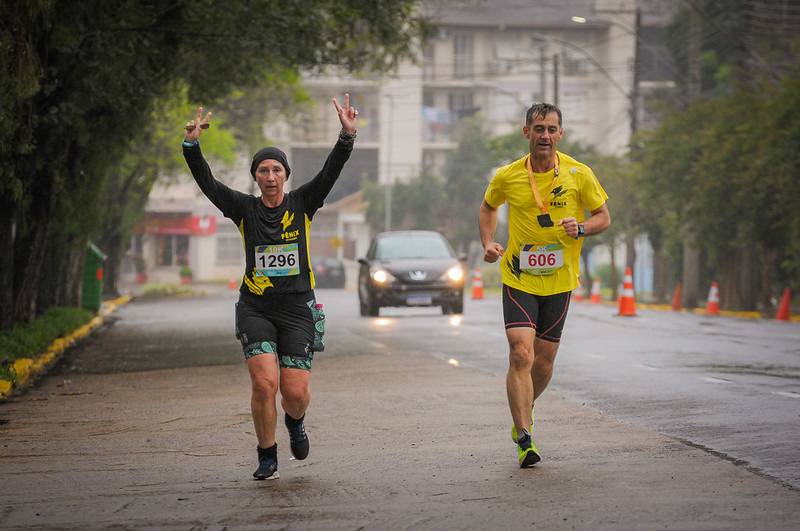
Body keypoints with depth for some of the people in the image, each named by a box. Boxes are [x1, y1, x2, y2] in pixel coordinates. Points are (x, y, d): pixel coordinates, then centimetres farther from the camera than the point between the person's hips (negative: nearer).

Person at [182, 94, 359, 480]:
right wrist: (191, 145, -16)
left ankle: (295, 421, 33)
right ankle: (267, 457, 4)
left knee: (295, 393, -5)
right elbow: (207, 183, -2)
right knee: (264, 383, -16)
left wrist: (347, 137, -21)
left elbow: (331, 172, -6)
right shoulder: (244, 209, 5)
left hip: (298, 307, 0)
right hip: (255, 307, 0)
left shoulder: (302, 204, 5)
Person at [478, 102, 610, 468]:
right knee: (521, 355, -16)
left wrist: (580, 229, -16)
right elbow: (488, 207, 16)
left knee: (544, 363, 7)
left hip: (559, 280, 1)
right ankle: (524, 439, -15)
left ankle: (524, 414, 36)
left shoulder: (579, 174, -4)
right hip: (518, 278, -1)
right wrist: (487, 244, 0)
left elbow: (603, 216, 5)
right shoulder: (507, 177, -4)